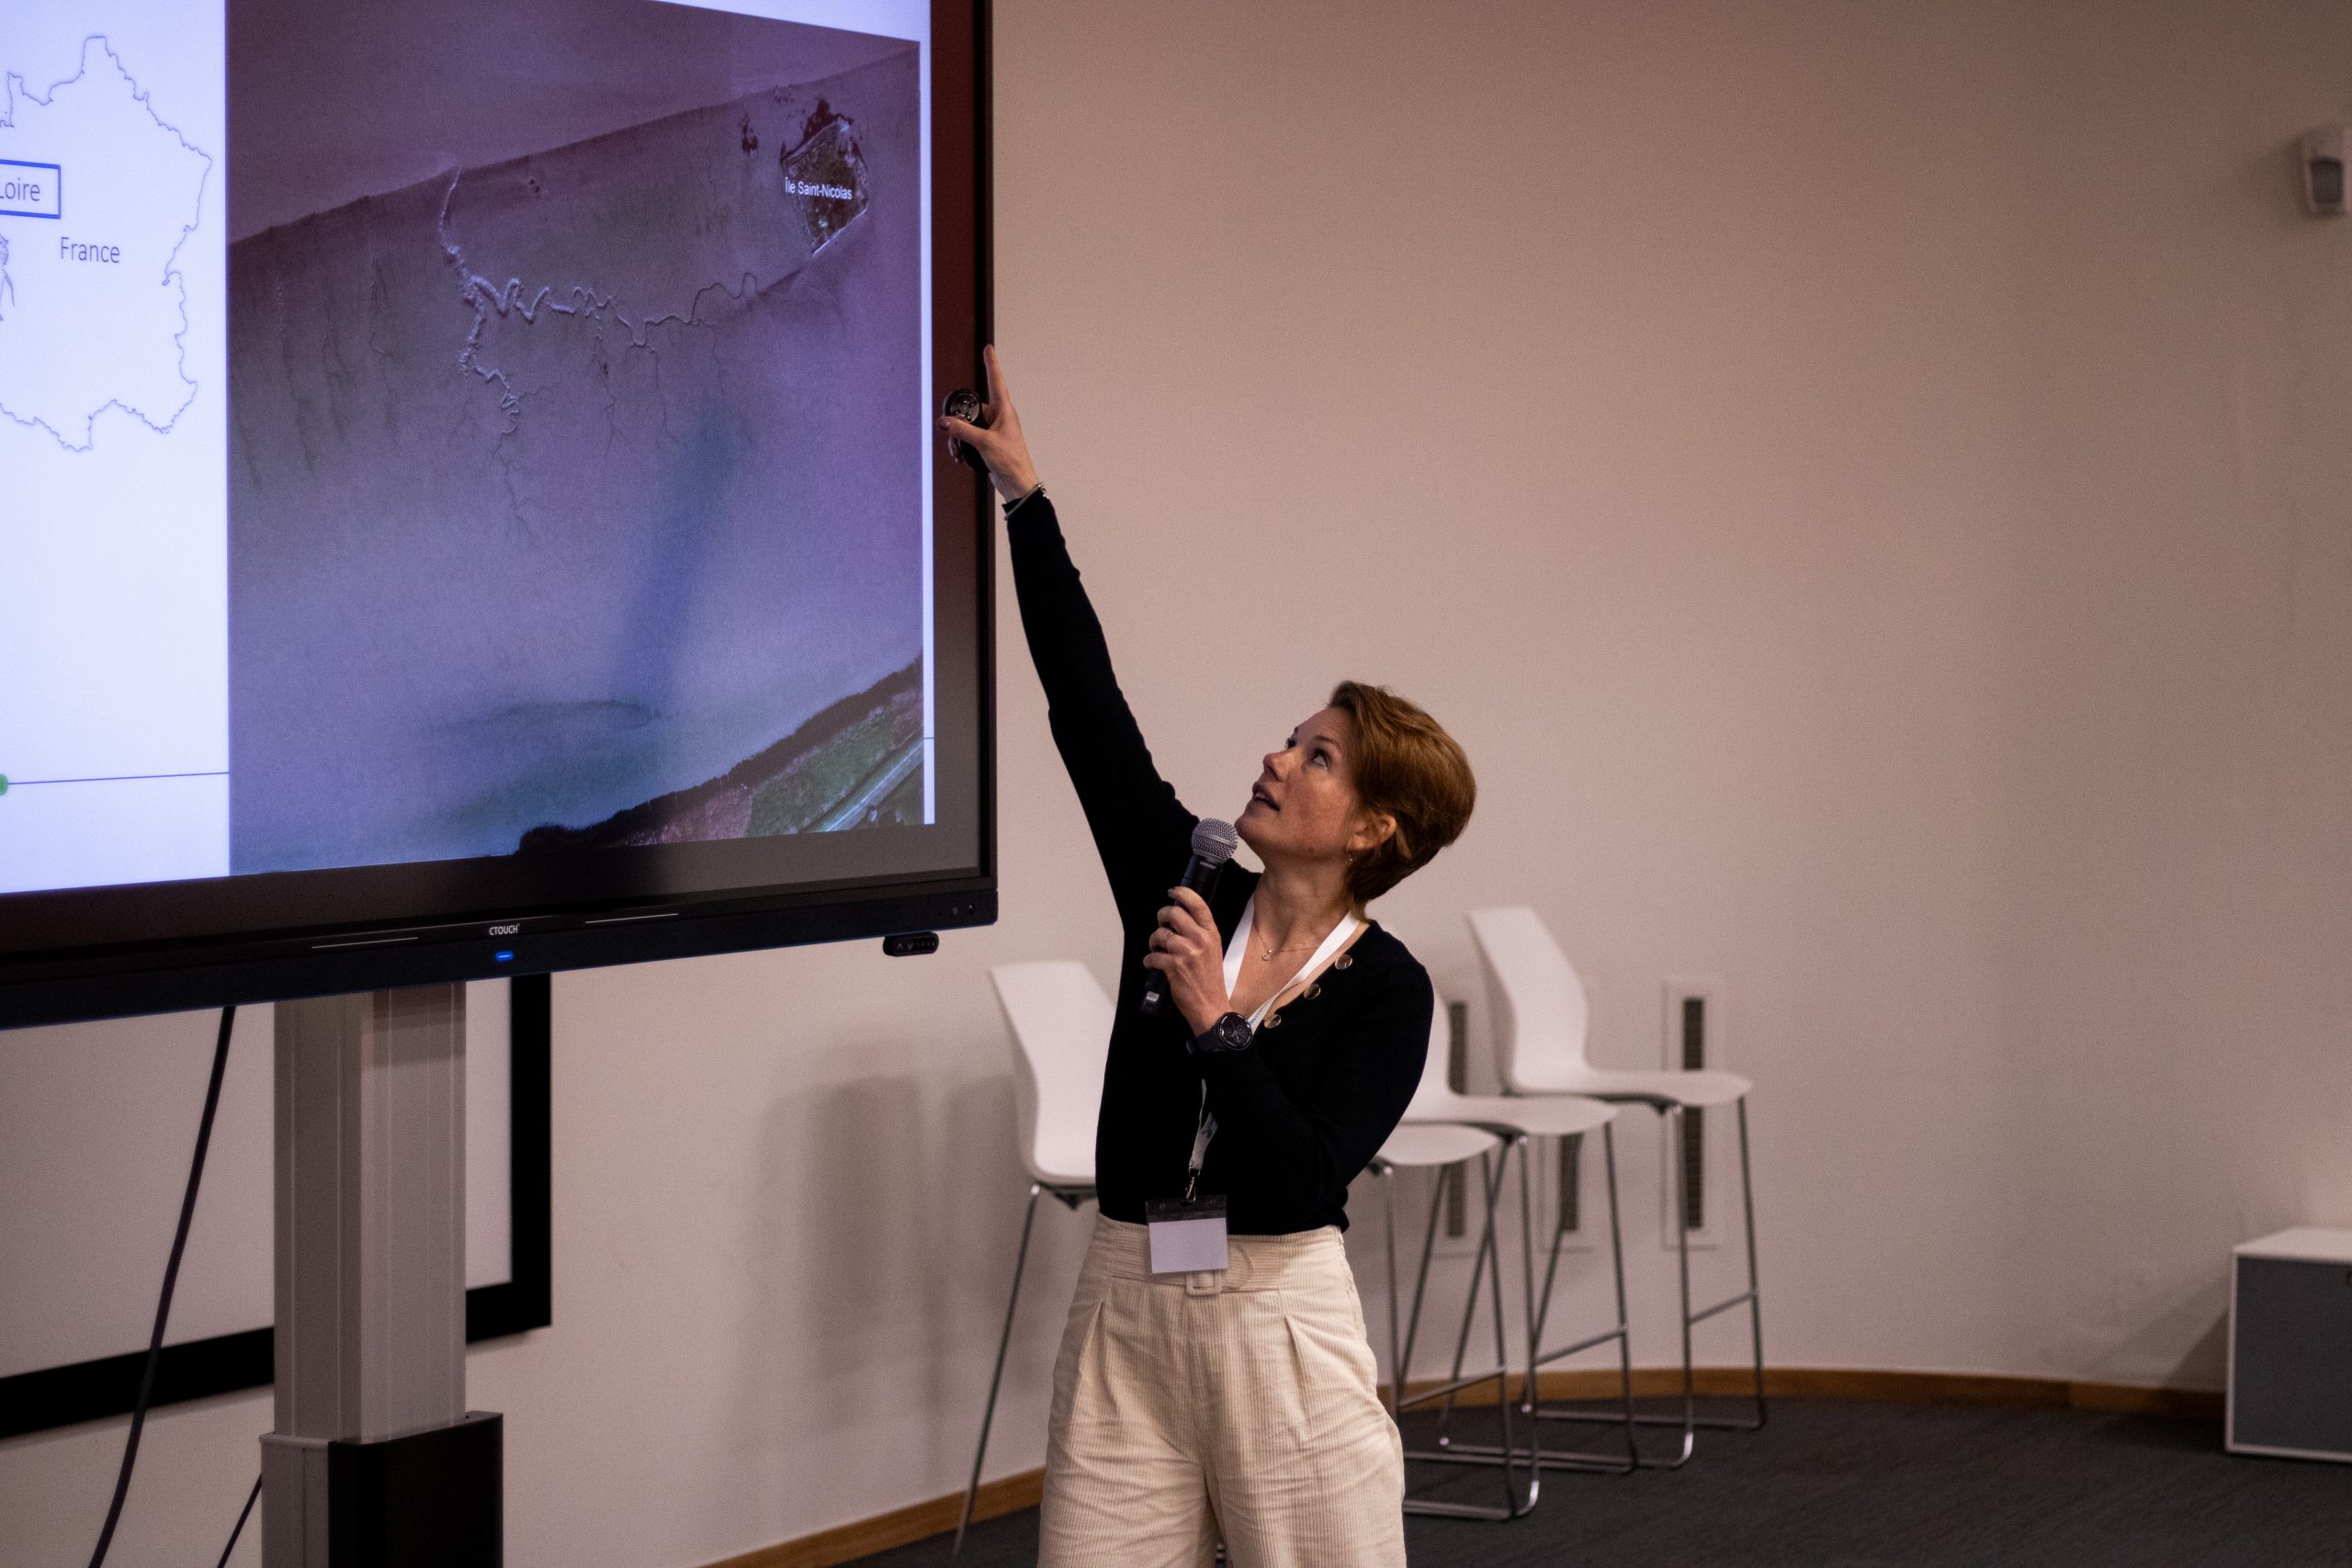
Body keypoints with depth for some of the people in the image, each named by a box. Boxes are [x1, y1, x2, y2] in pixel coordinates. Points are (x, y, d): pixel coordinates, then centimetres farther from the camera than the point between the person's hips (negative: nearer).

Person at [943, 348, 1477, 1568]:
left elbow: (1306, 1176, -17)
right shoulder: (1181, 884, 4)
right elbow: (1083, 698, 0)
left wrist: (1217, 1024, -21)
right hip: (1125, 1301, 4)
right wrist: (1023, 494, -2)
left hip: (1276, 1317, -3)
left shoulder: (1387, 990, -6)